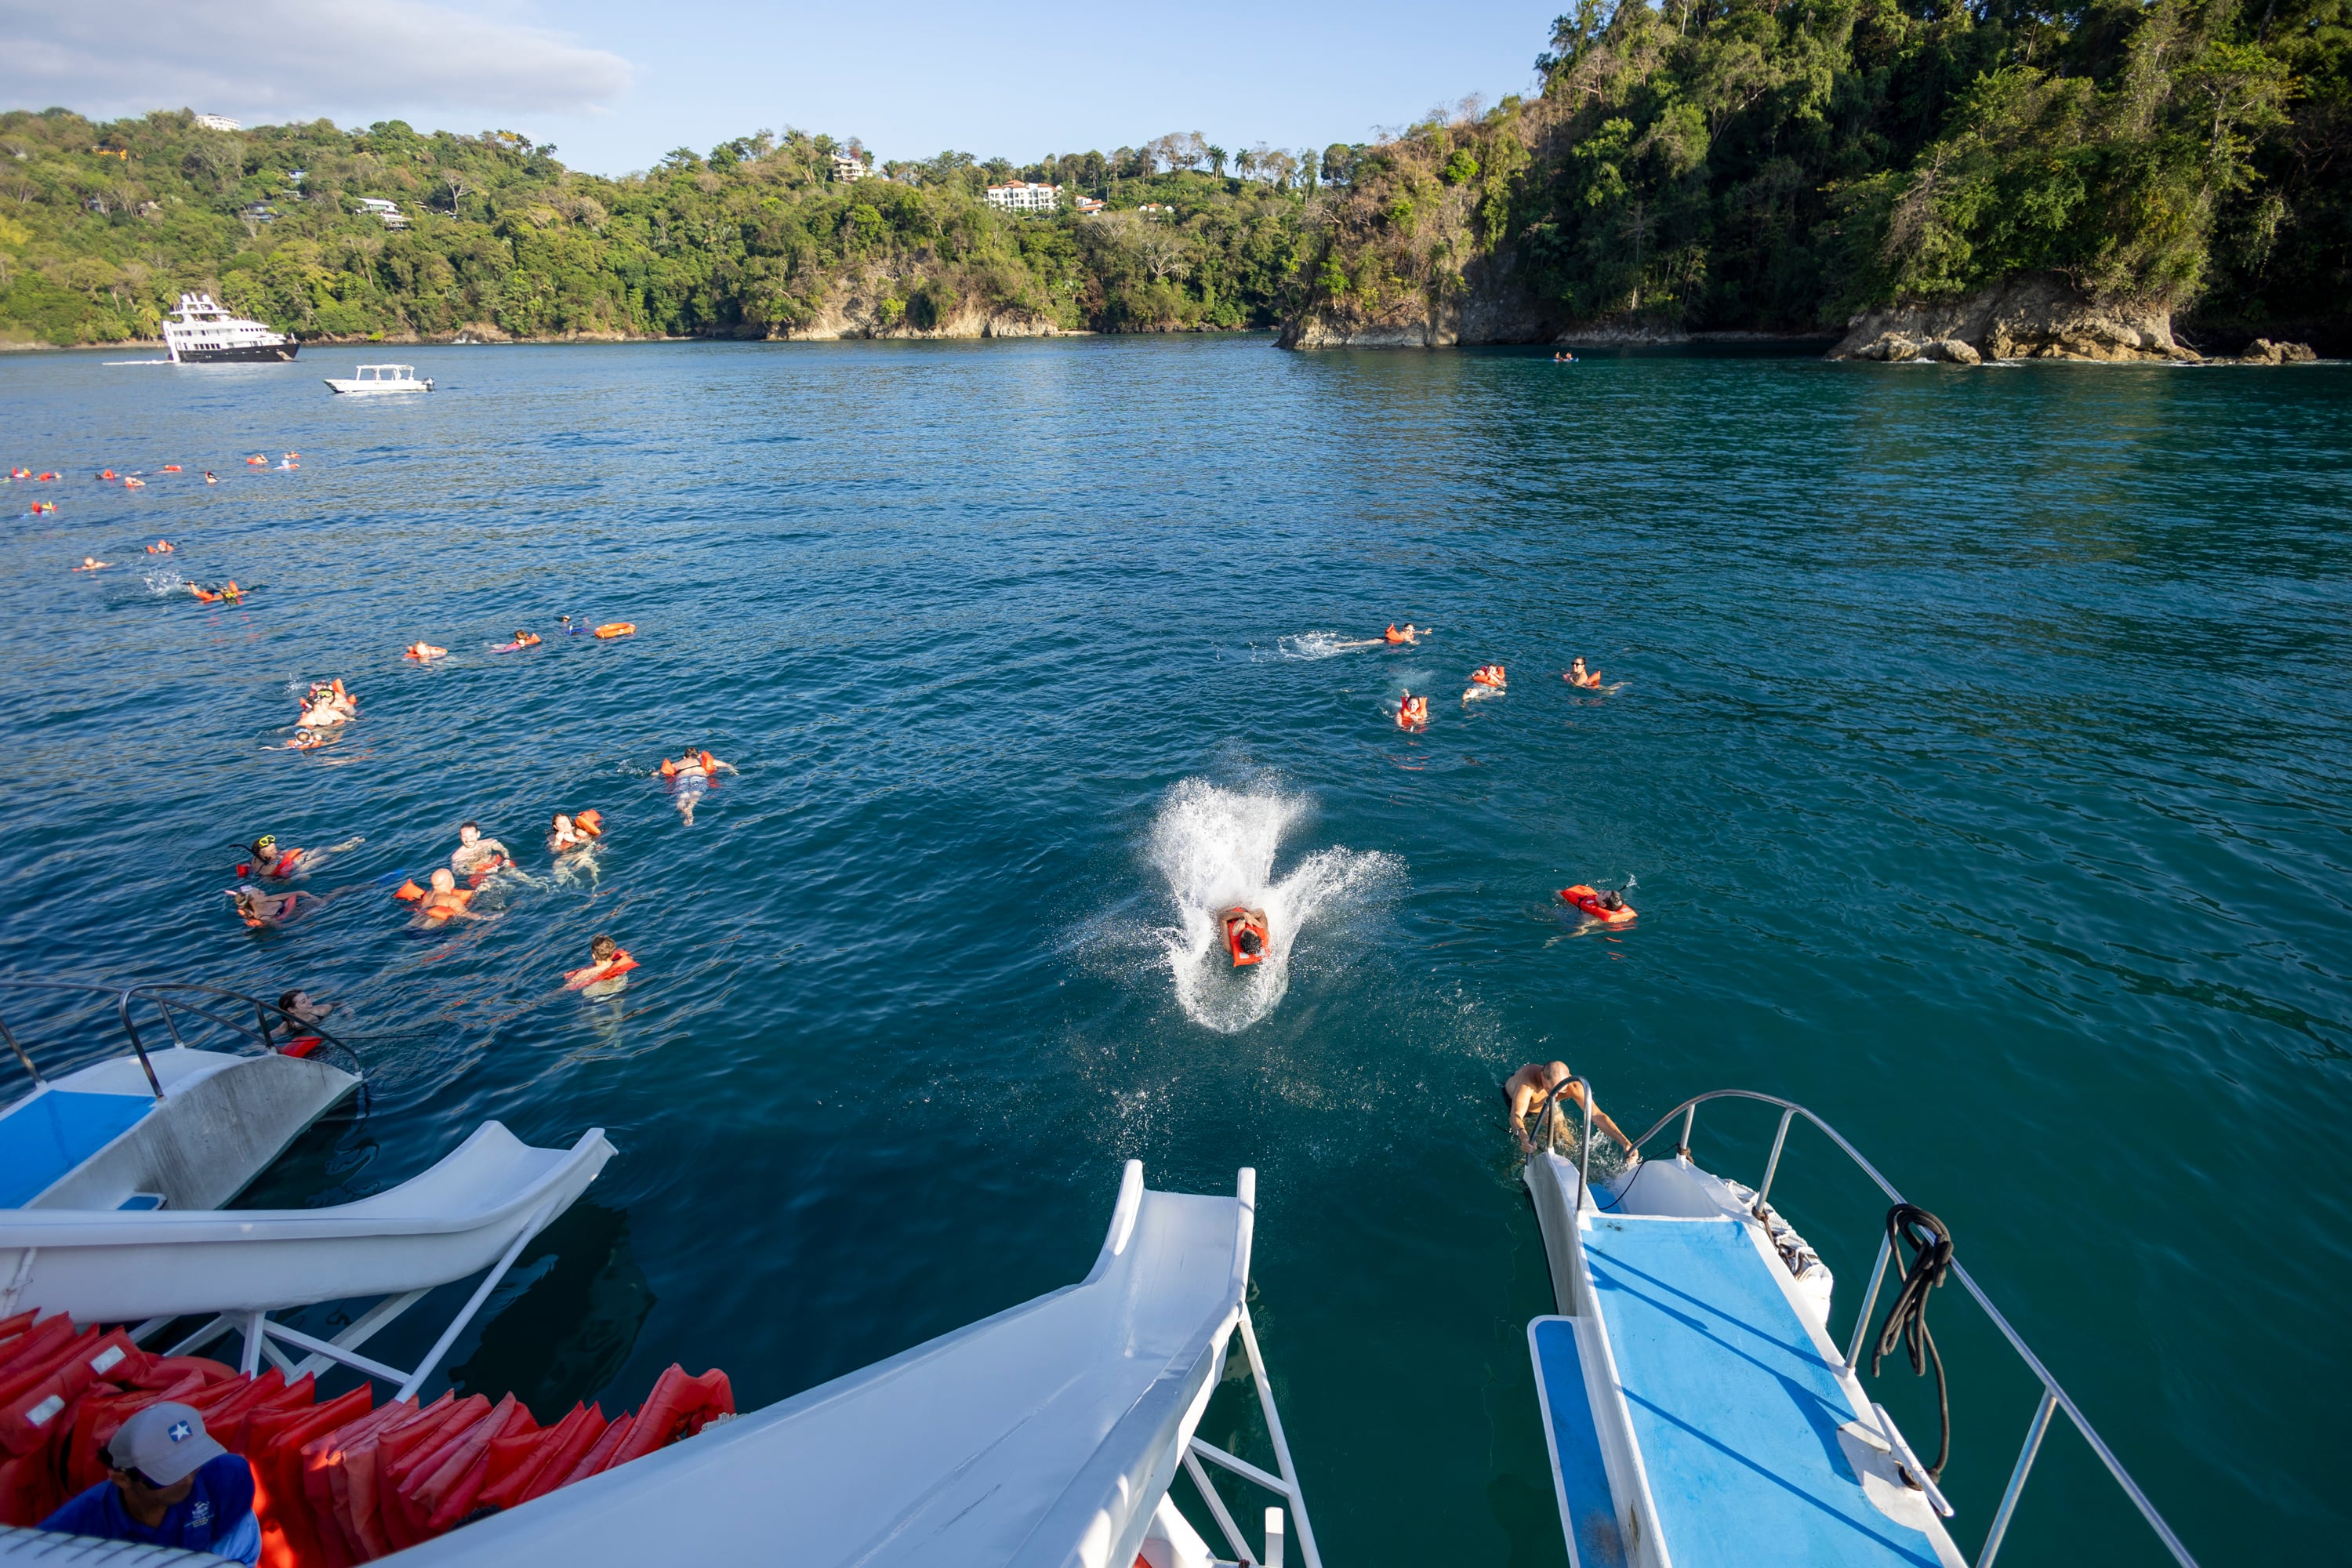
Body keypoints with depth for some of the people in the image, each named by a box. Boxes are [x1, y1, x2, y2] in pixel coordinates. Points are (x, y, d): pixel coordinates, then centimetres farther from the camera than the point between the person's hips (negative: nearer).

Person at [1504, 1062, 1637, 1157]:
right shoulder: (1528, 1079, -51)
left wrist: (1625, 1142, -53)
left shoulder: (1573, 1086, -39)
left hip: (1545, 1104, 3)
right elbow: (1516, 1116, -57)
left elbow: (1598, 1115, -40)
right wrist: (1524, 1137, -79)